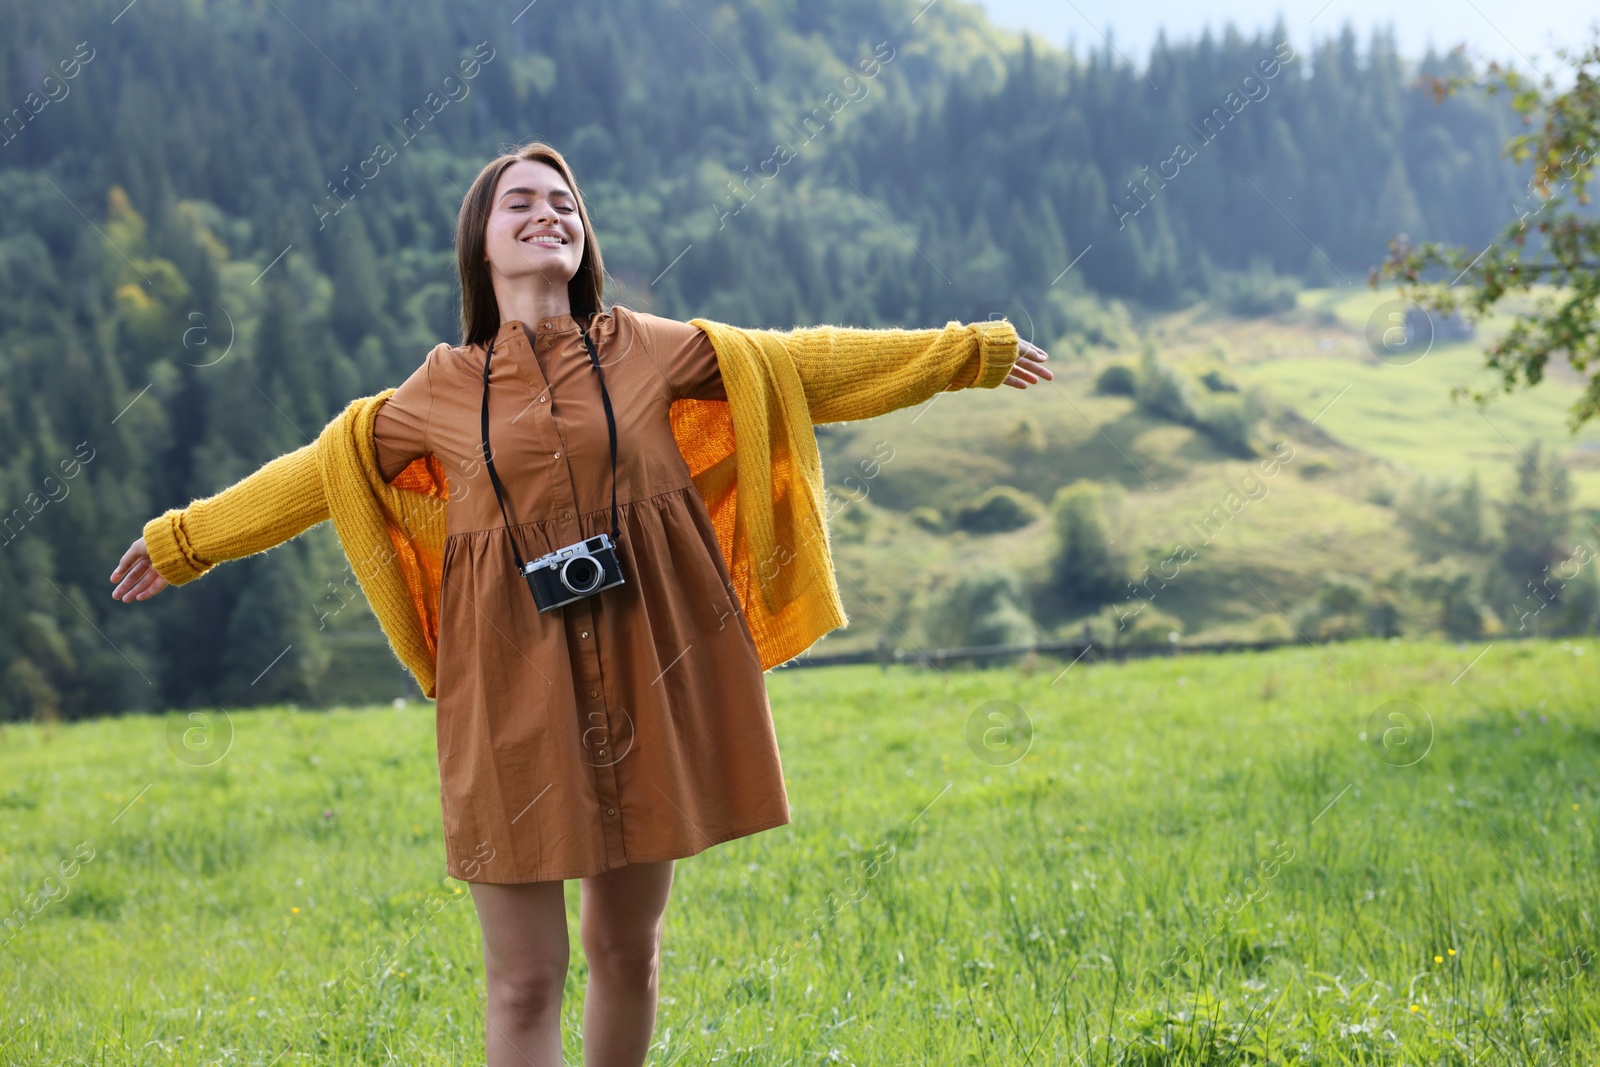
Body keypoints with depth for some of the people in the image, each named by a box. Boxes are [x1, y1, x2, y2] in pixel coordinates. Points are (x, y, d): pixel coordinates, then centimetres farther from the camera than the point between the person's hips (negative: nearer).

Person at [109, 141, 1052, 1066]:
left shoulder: (644, 350, 6)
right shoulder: (443, 389, 6)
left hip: (639, 672, 1)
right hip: (514, 683, -1)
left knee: (627, 946, 12)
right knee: (526, 977, -2)